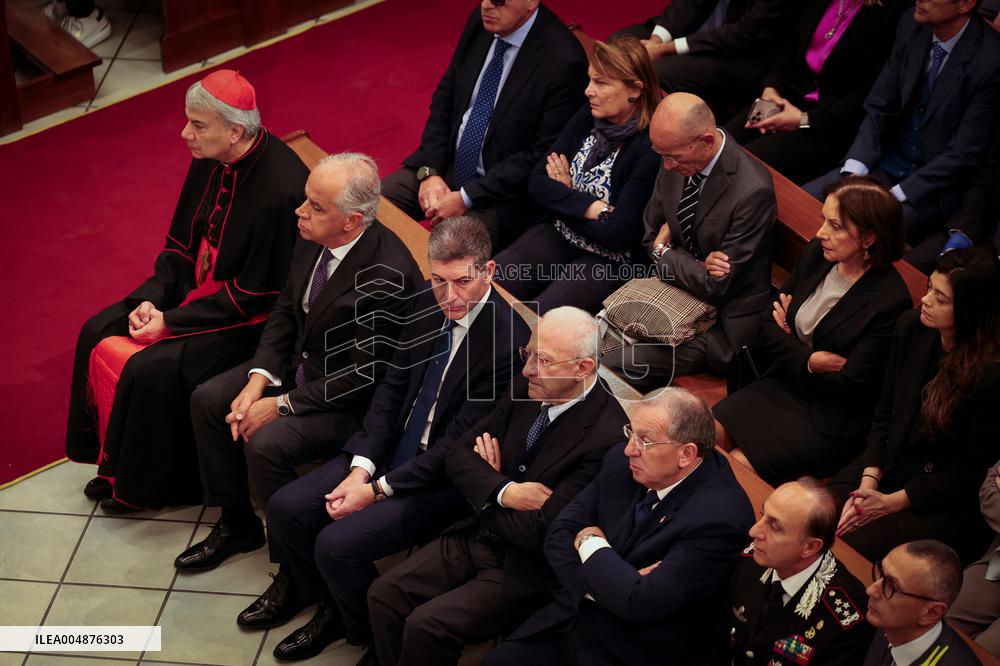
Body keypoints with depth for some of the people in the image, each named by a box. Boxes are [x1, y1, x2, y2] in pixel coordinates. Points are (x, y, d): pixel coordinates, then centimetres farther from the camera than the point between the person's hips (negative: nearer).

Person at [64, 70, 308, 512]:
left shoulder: (280, 189, -30)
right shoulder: (210, 161, -5)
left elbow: (257, 294, -23)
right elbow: (180, 242, 8)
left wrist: (172, 321, -20)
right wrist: (151, 298, -8)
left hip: (250, 319, -9)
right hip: (198, 288, 9)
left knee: (150, 370, -22)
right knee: (97, 334, 2)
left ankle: (145, 486, 2)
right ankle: (112, 460, 16)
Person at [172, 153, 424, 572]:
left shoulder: (389, 276, -31)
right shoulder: (312, 238, -8)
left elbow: (365, 377, -25)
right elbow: (284, 312, 7)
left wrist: (283, 405, -20)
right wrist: (258, 380, -7)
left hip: (352, 400, -8)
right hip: (299, 364, 9)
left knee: (265, 444, -25)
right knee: (207, 400, 1)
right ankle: (236, 525, 18)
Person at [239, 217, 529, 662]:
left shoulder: (508, 342, -25)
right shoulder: (429, 303, -2)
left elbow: (457, 446, -21)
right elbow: (392, 387, 3)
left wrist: (378, 490, -17)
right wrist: (361, 468, -9)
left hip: (444, 480, -7)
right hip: (392, 453, 8)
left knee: (338, 543, -21)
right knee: (285, 508, -2)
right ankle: (309, 589, 26)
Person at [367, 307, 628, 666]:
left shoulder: (606, 436, -24)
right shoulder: (526, 387, -1)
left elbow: (542, 533, -24)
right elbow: (459, 453, 4)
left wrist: (486, 499, -6)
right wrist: (505, 492, -15)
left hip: (523, 569, -7)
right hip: (476, 538, 7)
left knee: (425, 626, -20)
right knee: (383, 595, -5)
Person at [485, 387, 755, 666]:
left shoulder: (720, 515, -25)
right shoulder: (621, 461, -3)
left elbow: (640, 602, -26)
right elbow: (560, 534, 2)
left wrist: (590, 544, -10)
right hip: (575, 618, 6)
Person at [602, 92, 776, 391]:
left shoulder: (752, 191, -25)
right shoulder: (675, 166, -4)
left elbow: (715, 287, -21)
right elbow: (651, 236, 10)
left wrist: (663, 251, -7)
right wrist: (696, 265, -10)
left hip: (723, 321, -7)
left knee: (617, 365, -22)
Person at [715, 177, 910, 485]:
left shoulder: (890, 301, -23)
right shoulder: (815, 254, -3)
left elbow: (849, 385, -19)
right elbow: (767, 326, 4)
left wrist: (789, 346, -6)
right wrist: (806, 360, -15)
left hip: (834, 421, -6)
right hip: (785, 384, 6)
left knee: (739, 464, -16)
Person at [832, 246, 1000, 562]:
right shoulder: (912, 327, -5)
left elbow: (969, 475, -15)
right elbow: (884, 413, 6)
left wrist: (891, 502, -14)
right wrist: (868, 481, -6)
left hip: (947, 506, -6)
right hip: (888, 467, 6)